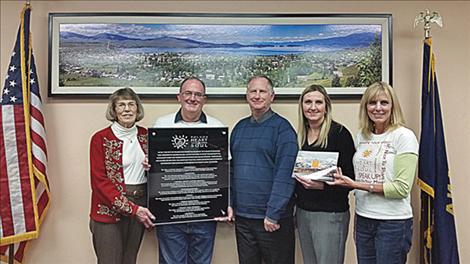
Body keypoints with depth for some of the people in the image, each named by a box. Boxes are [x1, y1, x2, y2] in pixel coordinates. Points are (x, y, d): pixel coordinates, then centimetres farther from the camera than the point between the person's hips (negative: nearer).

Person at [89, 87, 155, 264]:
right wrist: (131, 208, -15)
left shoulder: (145, 135, 7)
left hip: (139, 208, 5)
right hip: (109, 211, -4)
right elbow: (99, 181, -11)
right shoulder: (101, 138, -7)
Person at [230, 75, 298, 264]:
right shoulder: (239, 127, 10)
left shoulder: (282, 128, -8)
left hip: (273, 219, -5)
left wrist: (273, 213, -18)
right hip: (241, 215, 5)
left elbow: (285, 174, -15)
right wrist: (229, 204, 7)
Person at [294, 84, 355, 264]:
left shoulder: (339, 133, -10)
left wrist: (322, 185, -23)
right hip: (302, 211, 6)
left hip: (330, 213, -6)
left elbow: (350, 178, -12)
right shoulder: (300, 135, 9)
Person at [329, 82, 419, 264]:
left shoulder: (404, 136, -10)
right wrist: (342, 179, -2)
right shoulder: (361, 136, 8)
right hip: (363, 219, 5)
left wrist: (357, 185, -19)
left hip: (393, 222, -5)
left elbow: (402, 188, -16)